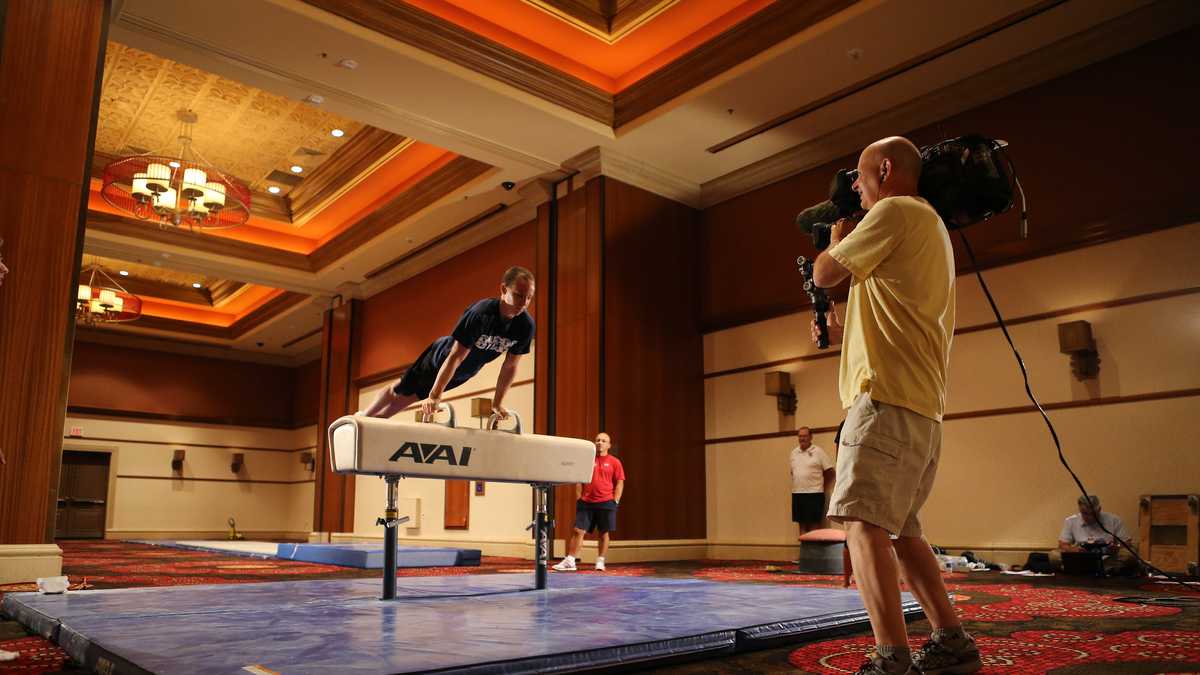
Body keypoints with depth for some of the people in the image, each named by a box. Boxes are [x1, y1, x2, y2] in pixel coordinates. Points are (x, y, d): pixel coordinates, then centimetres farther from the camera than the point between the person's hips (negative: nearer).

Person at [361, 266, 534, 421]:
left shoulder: (526, 325, -25)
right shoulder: (480, 313, -38)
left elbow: (510, 366, -12)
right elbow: (455, 357, -37)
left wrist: (497, 403, -10)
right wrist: (434, 397, -38)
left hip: (462, 374, 4)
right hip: (440, 357, -4)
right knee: (398, 392, 16)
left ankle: (372, 420, 44)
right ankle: (362, 417, 43)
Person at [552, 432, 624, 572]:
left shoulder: (614, 462, 3)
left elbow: (620, 483, 1)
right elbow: (579, 482, 10)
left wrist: (615, 501, -7)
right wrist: (578, 499, 3)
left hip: (606, 503, -2)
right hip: (586, 503, 2)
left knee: (604, 533, 5)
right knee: (578, 531, -2)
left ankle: (600, 562, 16)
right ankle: (569, 561, 2)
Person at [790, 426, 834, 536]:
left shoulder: (818, 451, -5)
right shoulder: (794, 452, 11)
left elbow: (830, 472, -3)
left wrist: (822, 487, -1)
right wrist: (796, 484, 12)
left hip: (814, 494, -5)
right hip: (797, 494, 5)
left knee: (814, 524, -3)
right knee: (802, 523, 9)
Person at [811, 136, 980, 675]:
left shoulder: (895, 211, -5)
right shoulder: (931, 226, 26)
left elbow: (825, 275, -2)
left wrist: (836, 241, 18)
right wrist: (844, 332, 26)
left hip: (888, 397, -10)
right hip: (921, 405, 10)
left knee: (862, 520, -17)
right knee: (900, 528, 16)